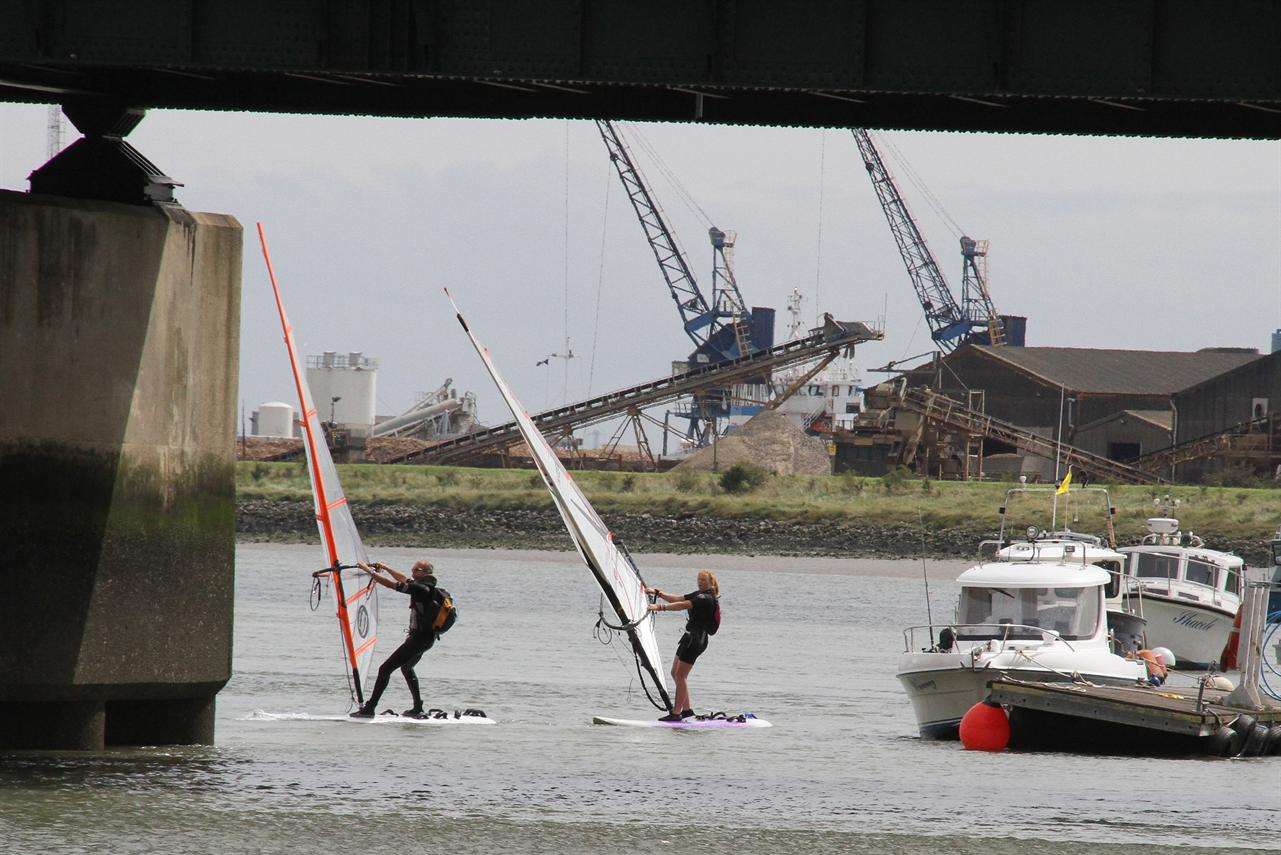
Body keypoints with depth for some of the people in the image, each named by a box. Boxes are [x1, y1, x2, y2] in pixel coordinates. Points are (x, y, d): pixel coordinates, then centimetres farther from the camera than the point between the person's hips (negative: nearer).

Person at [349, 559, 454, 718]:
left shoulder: (421, 589, -21)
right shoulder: (430, 588, 8)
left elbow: (391, 584, -22)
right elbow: (405, 580, 26)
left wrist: (369, 570, -16)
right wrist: (385, 568, 30)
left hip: (418, 638, -10)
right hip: (428, 638, 10)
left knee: (385, 669, -9)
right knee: (406, 668, 31)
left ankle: (369, 709, -9)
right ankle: (417, 709, 32)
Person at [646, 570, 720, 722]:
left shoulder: (706, 599, -15)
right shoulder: (699, 595, 16)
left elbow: (682, 605, -25)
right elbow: (677, 599, 18)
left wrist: (660, 607, -30)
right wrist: (657, 593, 10)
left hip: (696, 639, -10)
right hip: (690, 636, 10)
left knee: (680, 675, -9)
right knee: (675, 673, 13)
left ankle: (676, 713, -8)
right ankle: (687, 708, 16)